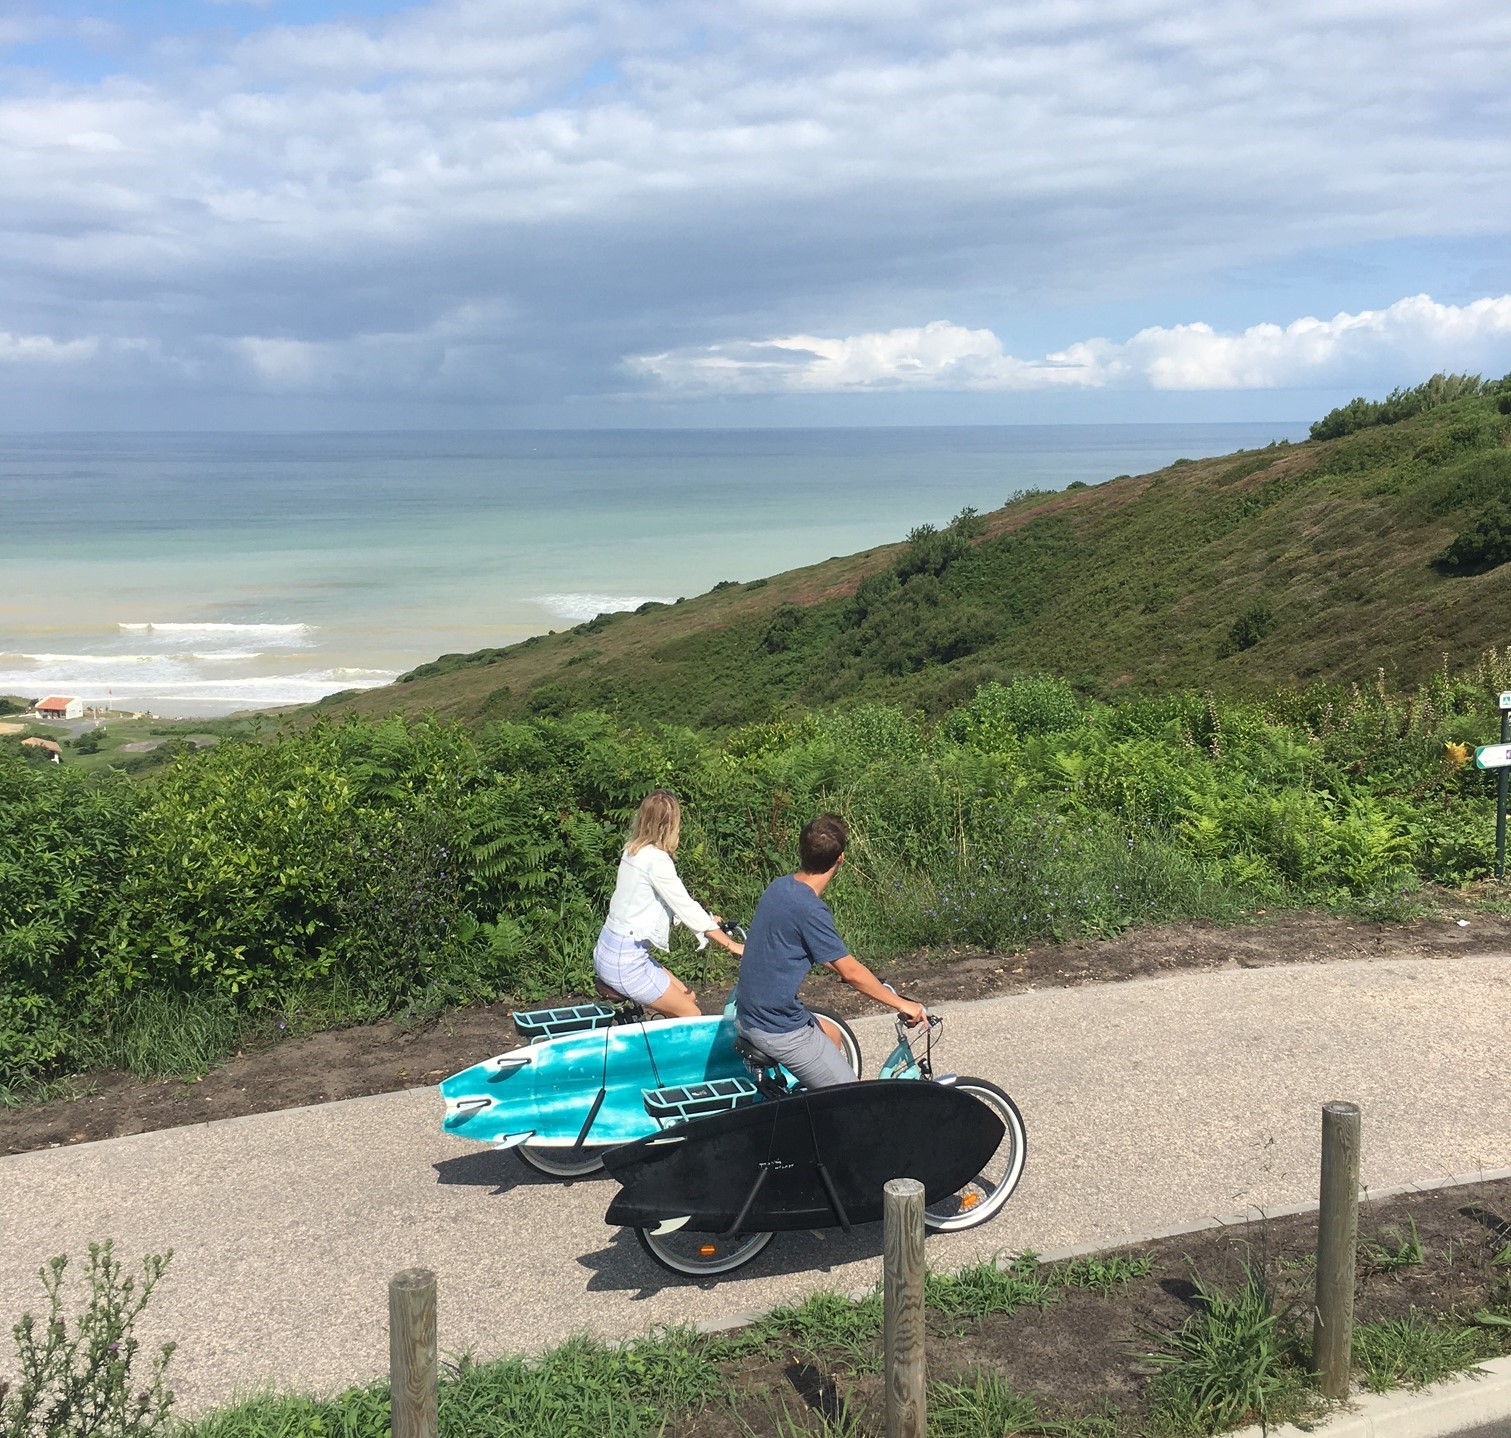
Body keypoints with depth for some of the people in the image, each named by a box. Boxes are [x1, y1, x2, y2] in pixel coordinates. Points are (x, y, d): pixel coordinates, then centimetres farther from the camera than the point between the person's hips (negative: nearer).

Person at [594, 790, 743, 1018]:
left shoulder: (634, 851, 7)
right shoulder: (656, 860, -19)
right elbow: (686, 908, -16)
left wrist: (704, 918, 20)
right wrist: (732, 945, -11)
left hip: (609, 951, 9)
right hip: (625, 962, -9)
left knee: (688, 998, 16)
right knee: (691, 1016, 1)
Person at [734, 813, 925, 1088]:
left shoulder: (781, 887, 4)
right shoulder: (810, 910, -24)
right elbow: (851, 972, -19)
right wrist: (901, 1004, -8)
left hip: (748, 1014, 10)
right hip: (778, 1031, -10)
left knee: (832, 1036, 31)